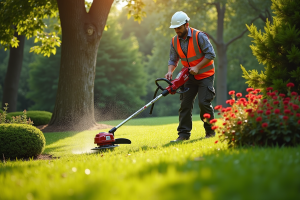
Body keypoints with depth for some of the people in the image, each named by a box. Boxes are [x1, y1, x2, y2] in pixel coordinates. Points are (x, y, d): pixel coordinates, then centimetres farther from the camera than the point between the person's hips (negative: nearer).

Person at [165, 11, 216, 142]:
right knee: (185, 104, -2)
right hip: (189, 77, 5)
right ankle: (184, 134, 0)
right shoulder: (174, 41, 1)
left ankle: (210, 131, 3)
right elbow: (173, 60, 7)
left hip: (205, 75, -5)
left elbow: (211, 54, -16)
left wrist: (197, 67, -21)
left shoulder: (199, 36, -16)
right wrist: (170, 71, -13)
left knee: (204, 103, -13)